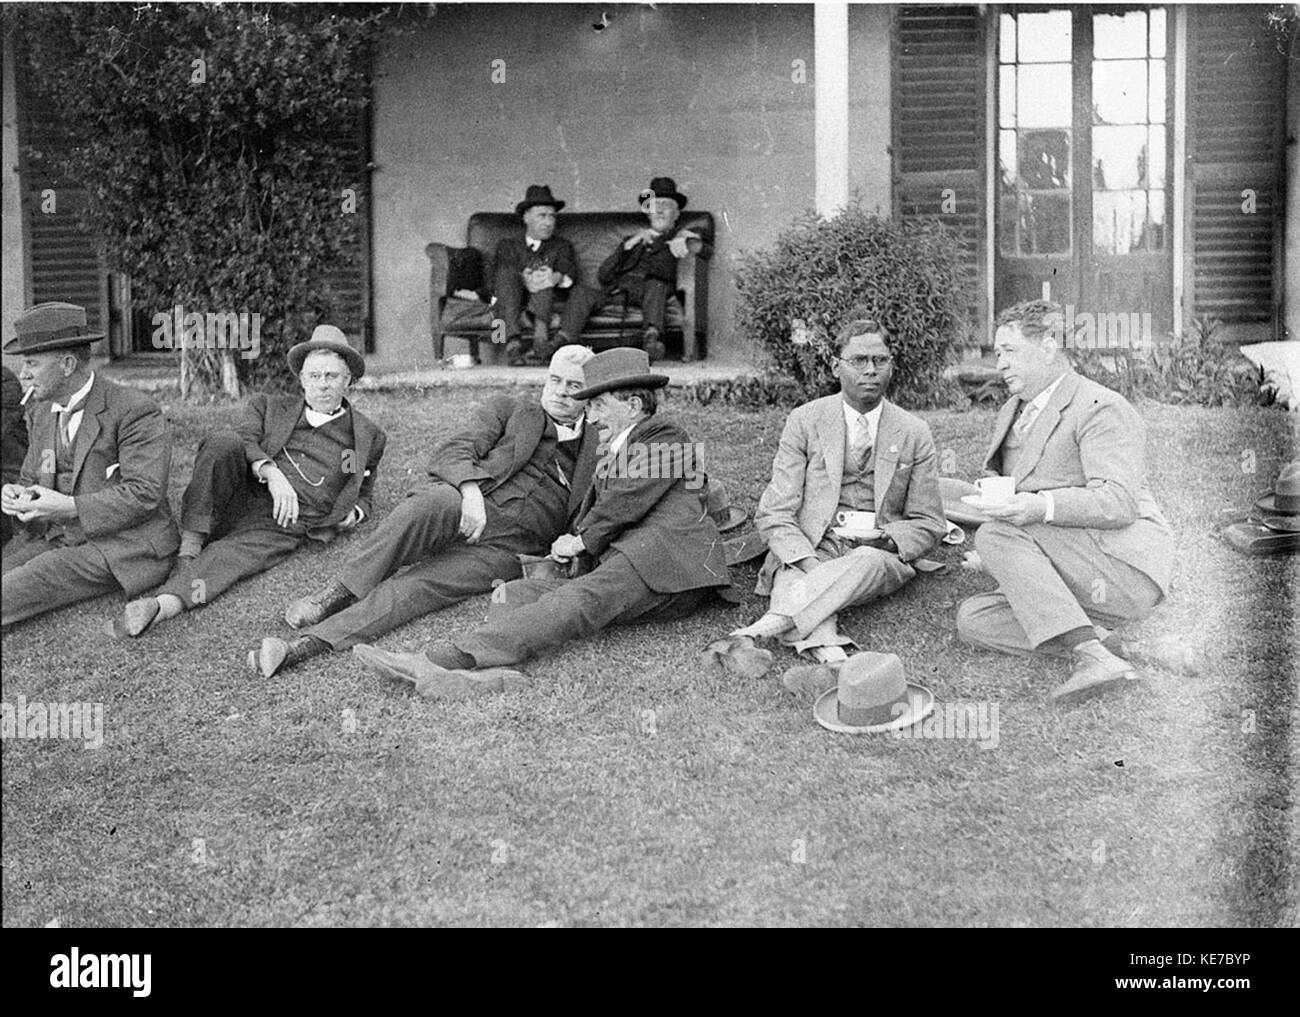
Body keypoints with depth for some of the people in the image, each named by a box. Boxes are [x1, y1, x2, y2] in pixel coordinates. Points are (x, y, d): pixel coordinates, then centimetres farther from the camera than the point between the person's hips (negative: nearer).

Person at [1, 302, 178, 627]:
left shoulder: (134, 412, -12)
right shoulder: (41, 409, 14)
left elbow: (144, 494, -19)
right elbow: (31, 477, 20)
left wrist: (67, 506, -23)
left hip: (122, 546, -7)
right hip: (54, 537, 7)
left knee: (40, 575, -31)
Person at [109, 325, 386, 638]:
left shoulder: (369, 435, 19)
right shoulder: (268, 407, 20)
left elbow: (363, 497, 31)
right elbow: (244, 438, 0)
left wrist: (353, 513, 6)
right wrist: (271, 472, -20)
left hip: (283, 526, -2)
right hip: (238, 500, 2)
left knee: (225, 558, -32)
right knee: (222, 441, -29)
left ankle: (162, 605, -55)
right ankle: (190, 546, -29)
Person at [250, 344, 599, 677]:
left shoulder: (596, 449, 23)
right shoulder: (508, 408, 19)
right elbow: (451, 452, 5)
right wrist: (470, 491, -17)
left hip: (505, 550, 0)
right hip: (464, 506, 0)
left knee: (417, 587, -27)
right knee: (435, 502, -37)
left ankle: (309, 645, -43)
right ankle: (338, 592, -31)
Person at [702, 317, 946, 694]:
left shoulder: (914, 433, 7)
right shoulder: (805, 421, 4)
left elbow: (928, 524, 11)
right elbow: (774, 513, -2)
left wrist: (887, 542, -11)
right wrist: (808, 562, -22)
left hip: (879, 553, 0)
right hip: (810, 548, 0)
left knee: (870, 562, -37)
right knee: (794, 578, -36)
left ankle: (755, 633, -53)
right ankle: (829, 656, -64)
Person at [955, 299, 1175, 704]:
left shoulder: (1101, 408, -8)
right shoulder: (1011, 413, 21)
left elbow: (1120, 504, -20)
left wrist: (1042, 507, -34)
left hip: (1126, 568, -8)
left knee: (996, 535, -25)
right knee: (972, 619, -10)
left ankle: (1089, 654, -33)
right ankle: (1094, 642, -20)